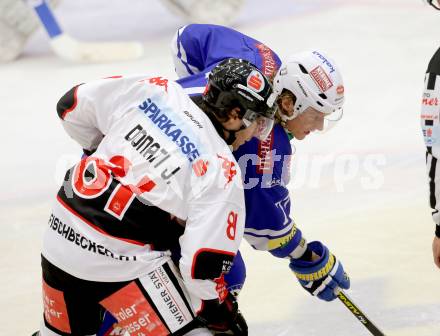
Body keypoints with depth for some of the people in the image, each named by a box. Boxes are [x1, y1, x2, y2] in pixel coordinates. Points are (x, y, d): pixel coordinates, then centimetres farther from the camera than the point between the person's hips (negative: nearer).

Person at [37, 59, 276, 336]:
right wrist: (222, 312, 3)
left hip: (58, 237, 7)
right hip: (118, 263, -7)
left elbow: (74, 106, 10)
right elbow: (204, 261, -15)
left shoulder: (157, 91, 0)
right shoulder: (222, 173, -13)